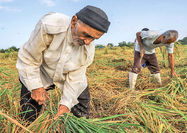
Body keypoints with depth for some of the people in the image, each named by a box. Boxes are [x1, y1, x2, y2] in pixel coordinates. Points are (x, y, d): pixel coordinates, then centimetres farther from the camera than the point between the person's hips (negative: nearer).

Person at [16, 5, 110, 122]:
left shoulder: (89, 49, -24)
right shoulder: (48, 26, -36)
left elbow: (74, 78, -15)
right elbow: (28, 58, -24)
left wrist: (66, 104, -19)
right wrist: (36, 87, -20)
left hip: (66, 76, 3)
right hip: (39, 74, -2)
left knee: (82, 114, 9)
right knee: (29, 118, 1)